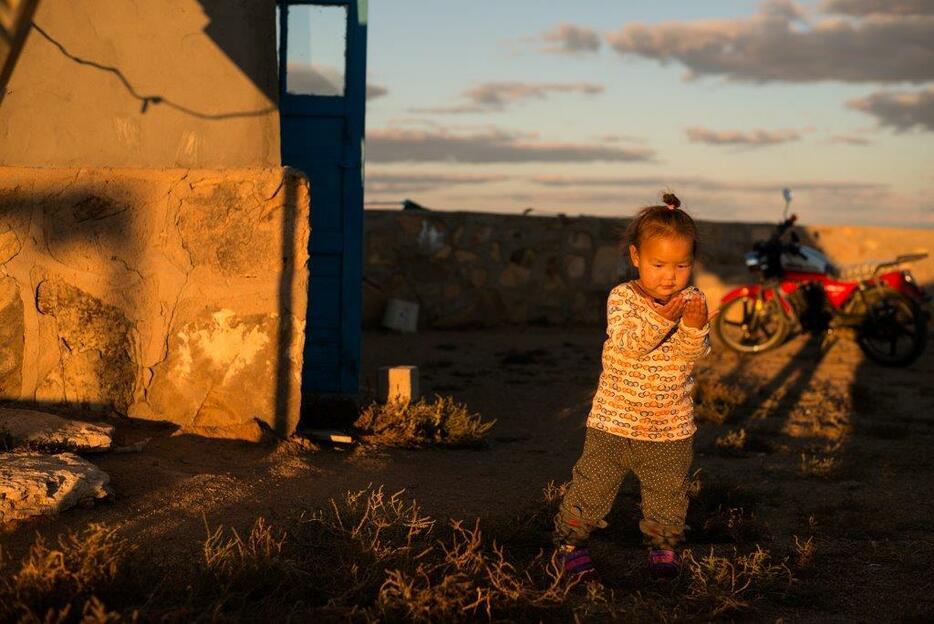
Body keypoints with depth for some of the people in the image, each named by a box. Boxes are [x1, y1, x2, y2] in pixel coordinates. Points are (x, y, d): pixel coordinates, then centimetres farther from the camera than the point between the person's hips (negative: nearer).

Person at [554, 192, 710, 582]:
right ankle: (570, 541, 24)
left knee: (668, 494, 13)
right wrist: (661, 318, -38)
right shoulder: (621, 297, -8)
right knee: (592, 487, 5)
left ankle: (663, 545, 36)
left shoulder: (691, 301, -3)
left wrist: (695, 327, -33)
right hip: (614, 419, -2)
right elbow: (628, 343, -23)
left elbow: (694, 355, -13)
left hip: (671, 427, 2)